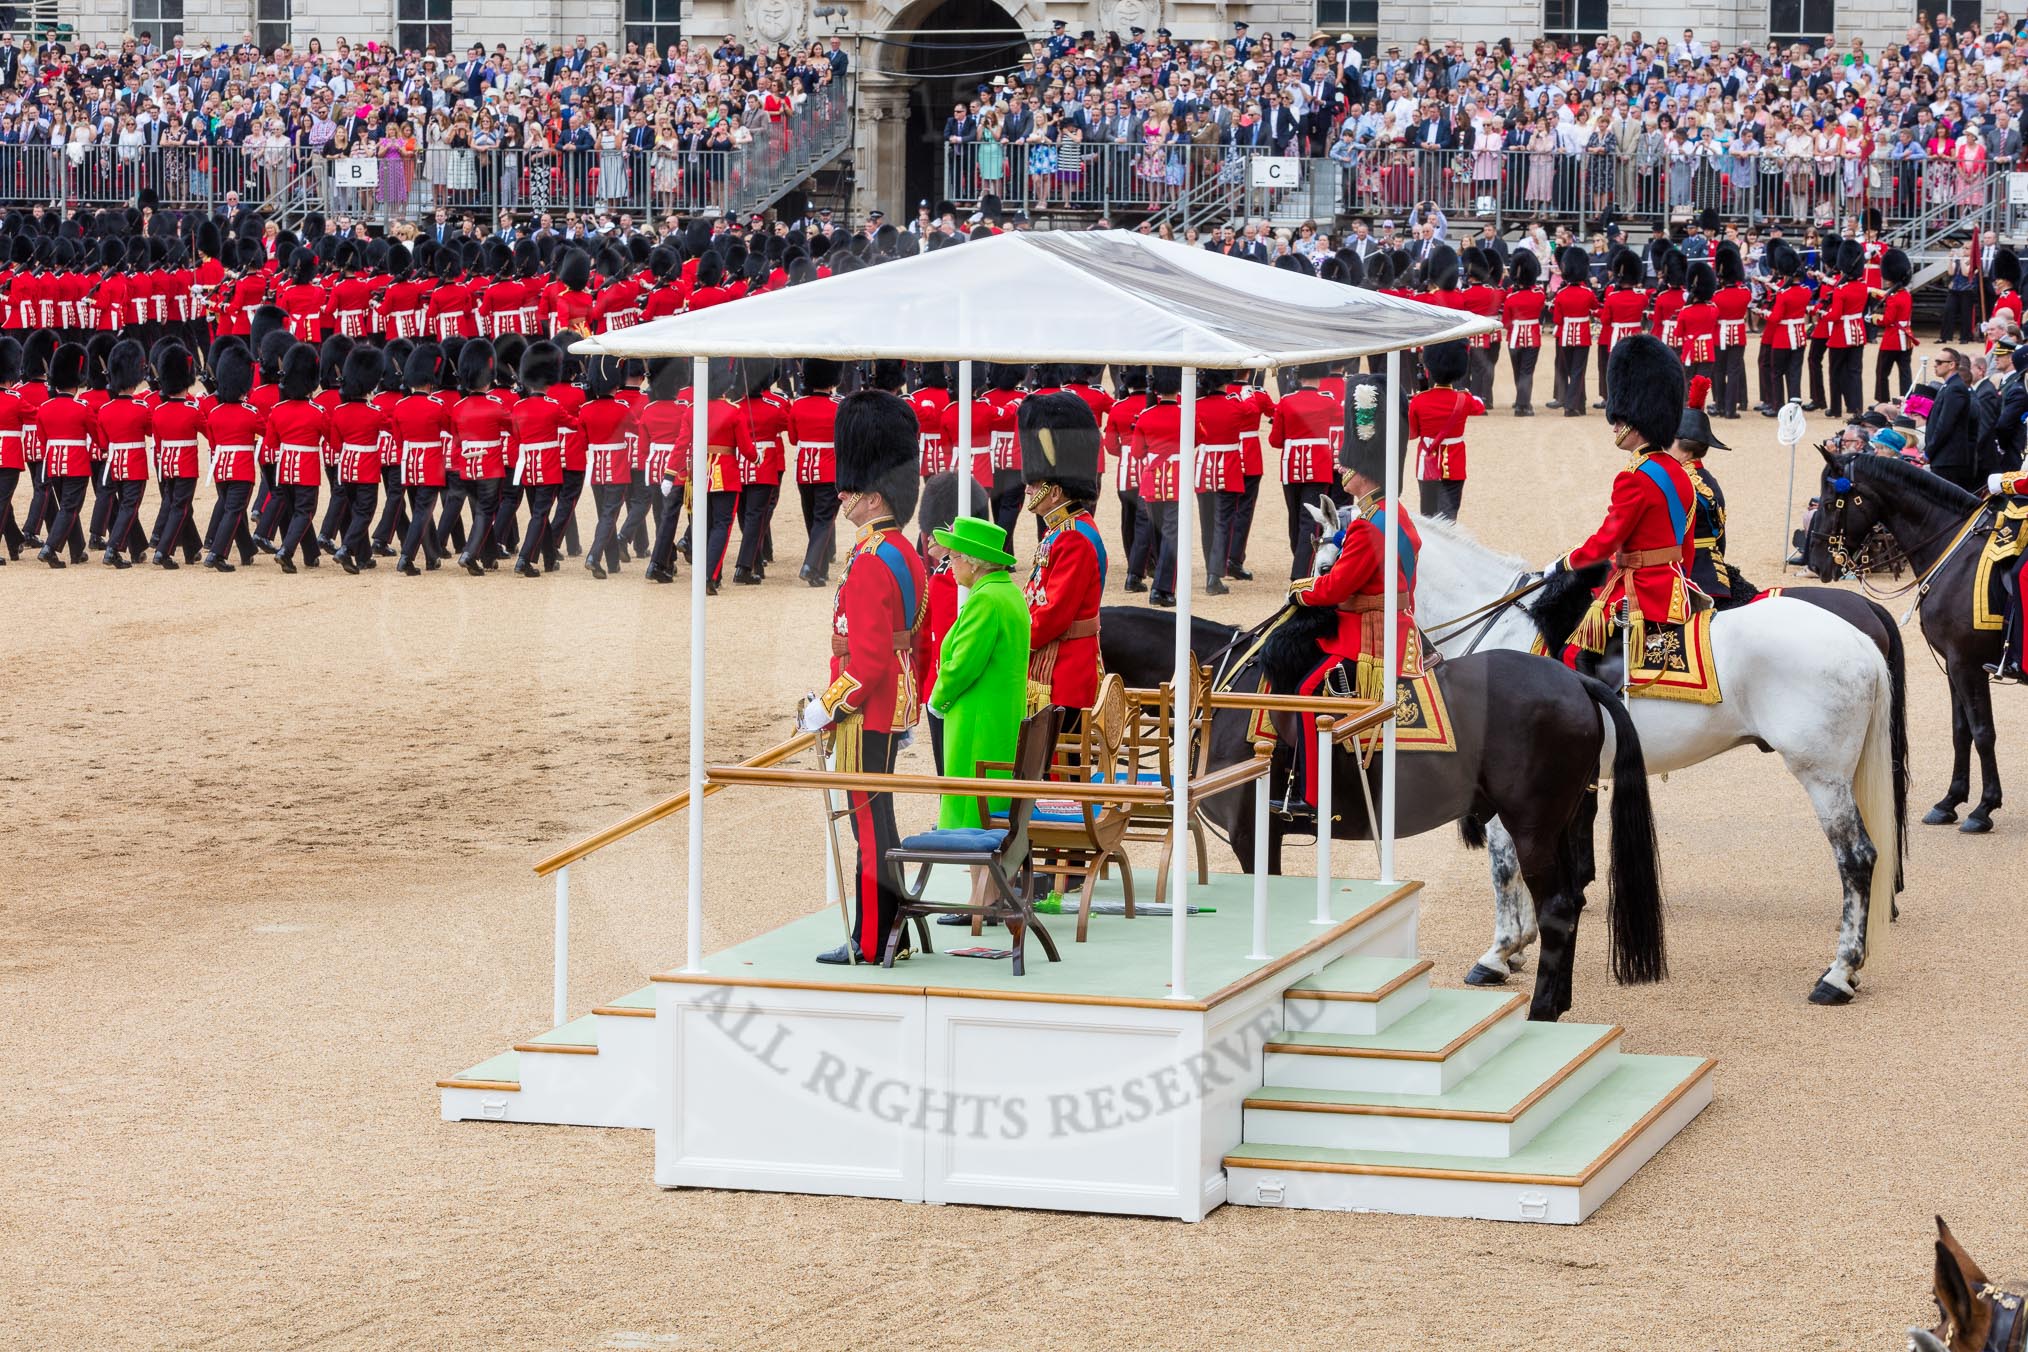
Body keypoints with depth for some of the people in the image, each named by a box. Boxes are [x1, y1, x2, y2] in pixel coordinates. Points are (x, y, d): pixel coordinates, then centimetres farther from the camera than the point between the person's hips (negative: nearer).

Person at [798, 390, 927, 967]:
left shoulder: (870, 563, -20)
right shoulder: (904, 553, 11)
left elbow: (869, 661, -24)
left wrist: (825, 710, -14)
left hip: (868, 716, -10)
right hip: (893, 710, 10)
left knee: (870, 822, -4)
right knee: (876, 818, 15)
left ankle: (871, 945, 0)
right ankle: (886, 933, 20)